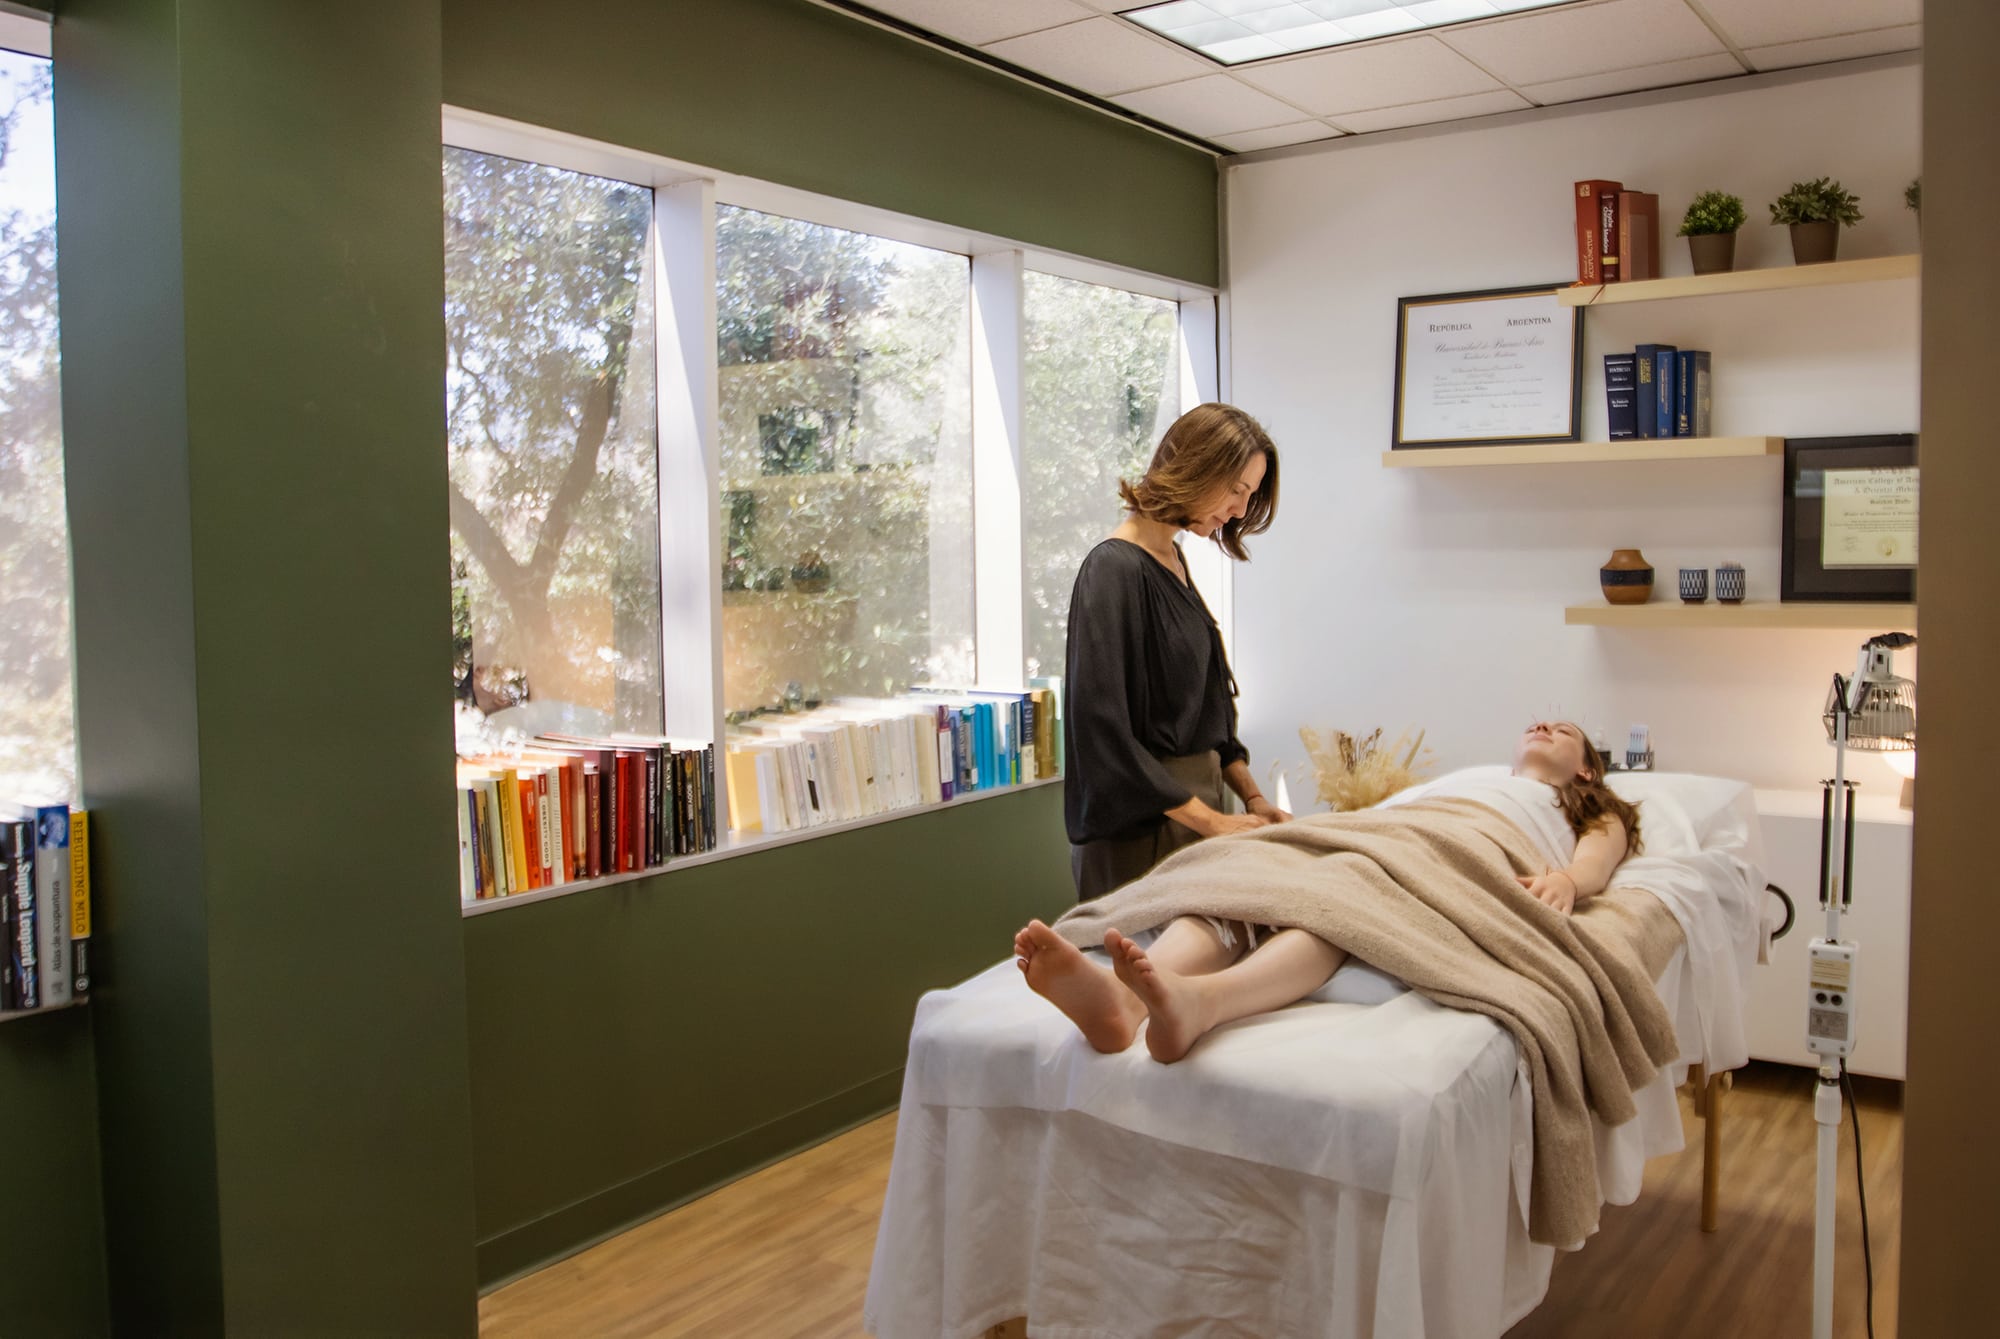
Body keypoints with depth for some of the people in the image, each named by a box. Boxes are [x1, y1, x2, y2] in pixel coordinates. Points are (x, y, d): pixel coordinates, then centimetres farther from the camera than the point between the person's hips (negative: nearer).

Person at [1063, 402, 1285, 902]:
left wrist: (1251, 795, 9)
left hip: (1190, 810, 8)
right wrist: (1209, 820, -18)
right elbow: (1102, 728, -21)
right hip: (1138, 831, -8)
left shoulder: (1172, 561, 12)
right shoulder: (1114, 570, -15)